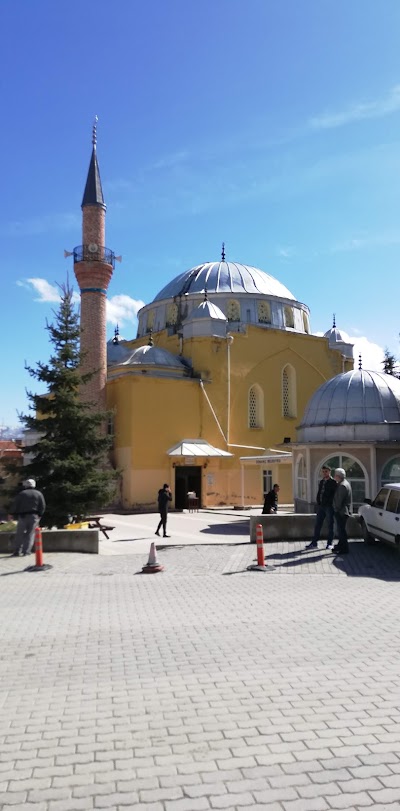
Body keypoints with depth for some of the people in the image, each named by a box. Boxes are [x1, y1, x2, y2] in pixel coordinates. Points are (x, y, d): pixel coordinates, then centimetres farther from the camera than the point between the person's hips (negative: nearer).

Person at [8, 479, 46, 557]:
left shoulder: (21, 494, 0)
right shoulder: (39, 494, 5)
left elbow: (15, 505, 0)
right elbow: (43, 506, 5)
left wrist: (11, 514, 12)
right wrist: (39, 515, 15)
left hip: (23, 516, -1)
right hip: (34, 516, 1)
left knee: (19, 534, 7)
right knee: (30, 534, 4)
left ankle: (16, 551, 6)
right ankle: (26, 551, -3)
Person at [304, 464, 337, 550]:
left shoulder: (333, 482, -7)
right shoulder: (322, 481, 14)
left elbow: (334, 495, -10)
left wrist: (329, 503, -13)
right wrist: (318, 502, 6)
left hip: (329, 506, -7)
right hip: (321, 506, 7)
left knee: (330, 525, 3)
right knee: (317, 525, 6)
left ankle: (330, 543, 11)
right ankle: (314, 543, 10)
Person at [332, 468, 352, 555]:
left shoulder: (342, 485, -20)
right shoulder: (345, 483, 14)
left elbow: (339, 499, -22)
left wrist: (337, 509, -11)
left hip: (341, 512, -11)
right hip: (342, 511, 11)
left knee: (341, 530, -6)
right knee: (340, 529, 20)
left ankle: (345, 549, -1)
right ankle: (340, 545, 31)